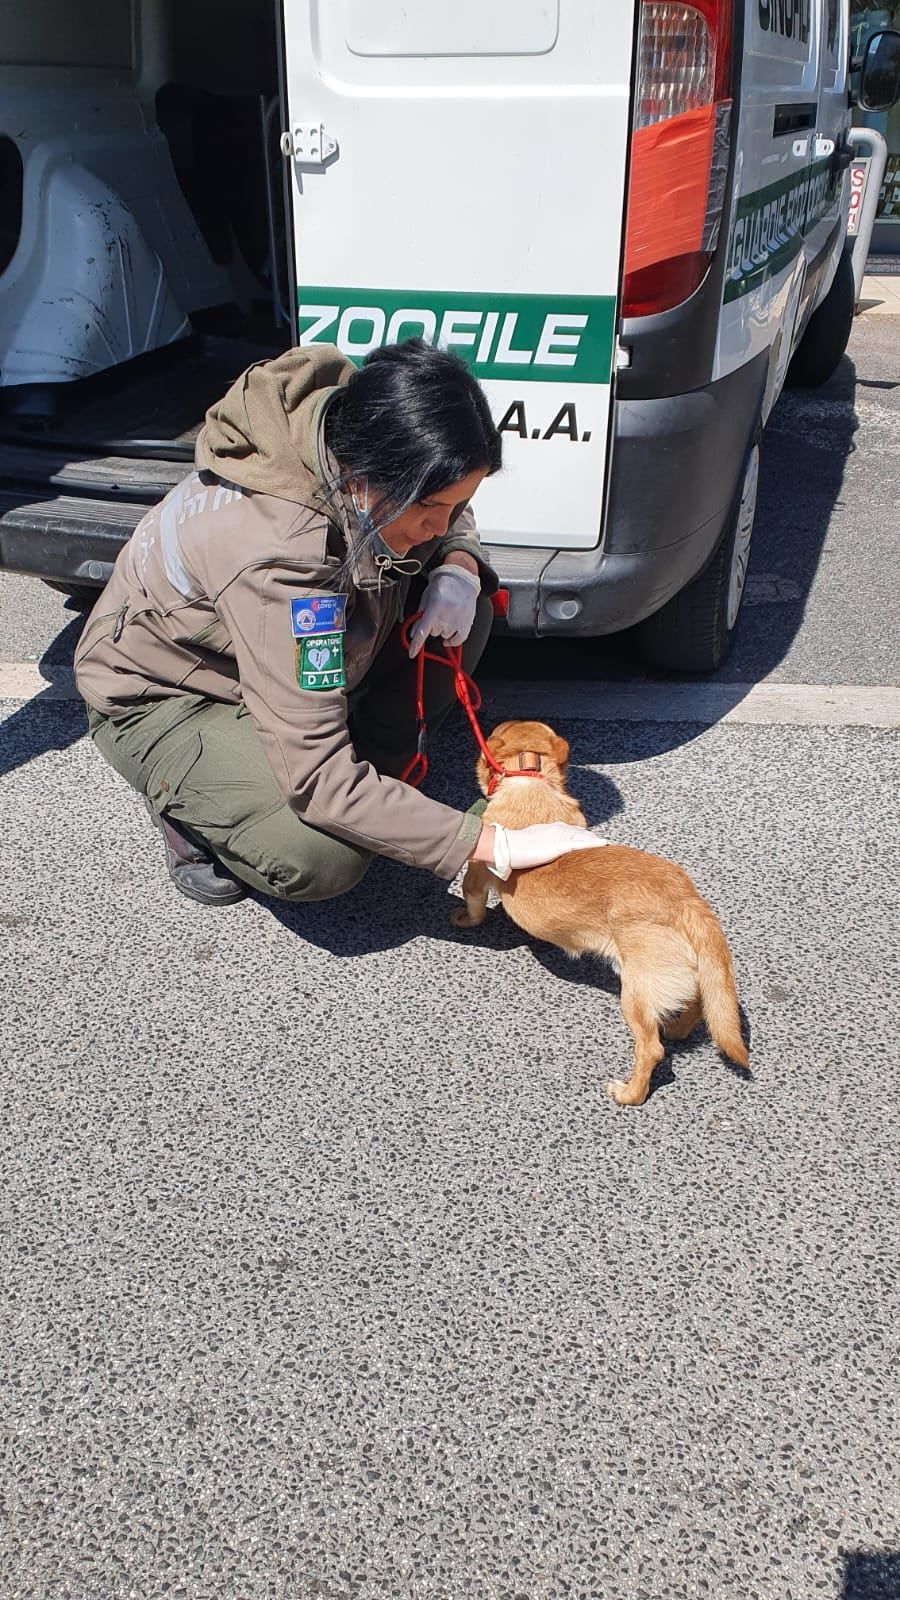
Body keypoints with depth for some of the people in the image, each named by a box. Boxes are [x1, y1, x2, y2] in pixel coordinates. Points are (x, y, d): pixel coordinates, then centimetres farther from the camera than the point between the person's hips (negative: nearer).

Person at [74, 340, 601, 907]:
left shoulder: (358, 443, -20)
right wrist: (496, 847, -37)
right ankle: (185, 802, 1)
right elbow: (319, 779, -39)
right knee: (324, 858, -30)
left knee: (466, 609, -14)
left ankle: (370, 770, 0)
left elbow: (454, 520, 5)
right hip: (157, 694, -7)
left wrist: (459, 566, -20)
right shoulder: (277, 552, -41)